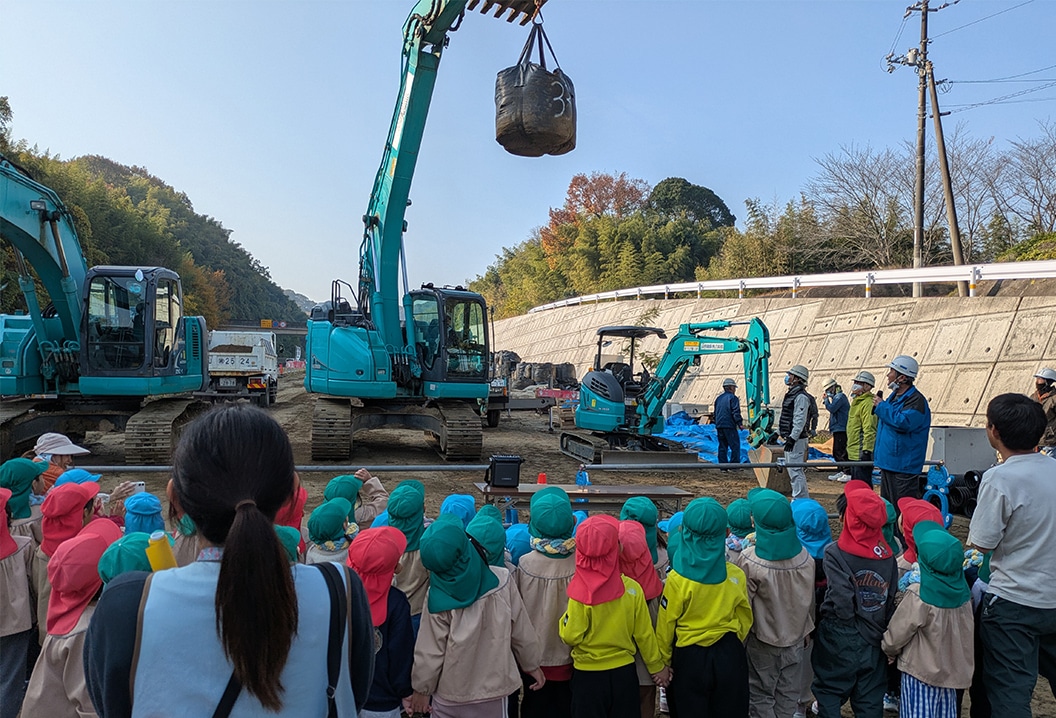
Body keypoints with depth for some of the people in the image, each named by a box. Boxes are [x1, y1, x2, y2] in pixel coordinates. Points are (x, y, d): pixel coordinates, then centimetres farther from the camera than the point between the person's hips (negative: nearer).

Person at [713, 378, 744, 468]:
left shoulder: (718, 398, 17)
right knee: (735, 445, -3)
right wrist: (740, 423, -13)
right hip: (729, 425, -7)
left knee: (722, 446, 9)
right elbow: (735, 412, -14)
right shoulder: (732, 397, -5)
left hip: (719, 426, 7)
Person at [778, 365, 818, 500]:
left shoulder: (801, 397, -15)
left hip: (797, 440, -11)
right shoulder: (792, 394, 17)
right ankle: (803, 499, 23)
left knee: (795, 470, -10)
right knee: (792, 470, 15)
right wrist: (778, 432, 23)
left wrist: (792, 438, -25)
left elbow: (800, 421, -22)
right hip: (790, 438, 11)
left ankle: (800, 500, -6)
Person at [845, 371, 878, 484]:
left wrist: (867, 450, -26)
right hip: (854, 454, 11)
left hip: (861, 454, -11)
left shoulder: (868, 403, -15)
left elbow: (869, 430, -22)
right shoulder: (857, 401, 18)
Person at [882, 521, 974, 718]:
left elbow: (896, 635, -13)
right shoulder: (963, 591, -5)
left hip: (921, 672, -6)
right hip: (954, 672, 6)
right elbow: (967, 631, 8)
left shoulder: (918, 596, -22)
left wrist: (889, 651, 6)